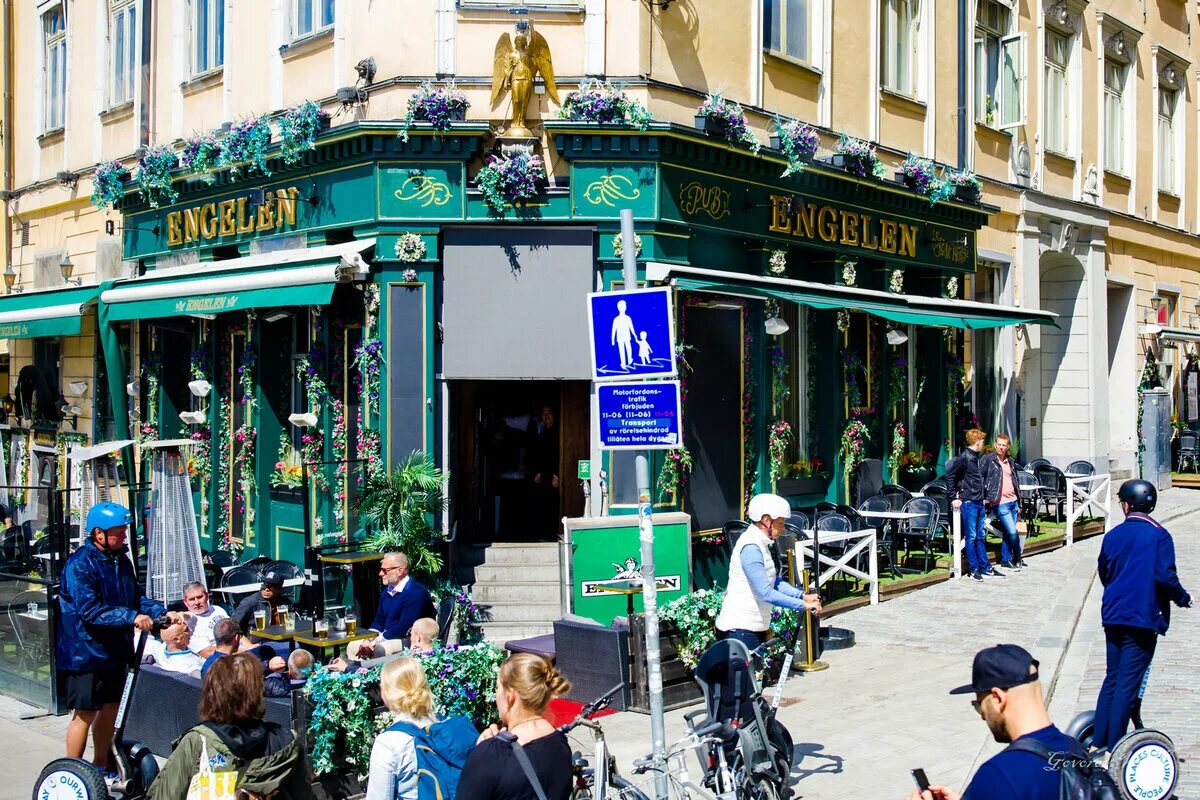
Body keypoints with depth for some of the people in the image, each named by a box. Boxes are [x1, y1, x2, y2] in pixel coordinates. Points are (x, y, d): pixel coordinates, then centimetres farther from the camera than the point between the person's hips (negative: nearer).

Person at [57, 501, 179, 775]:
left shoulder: (121, 560, 9)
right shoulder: (80, 564, -17)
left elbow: (135, 598, 14)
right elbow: (89, 609, -26)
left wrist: (162, 612, -2)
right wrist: (131, 617, -31)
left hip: (115, 650, 8)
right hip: (87, 652, -8)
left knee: (110, 708, 15)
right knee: (85, 713, -1)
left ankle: (102, 768, 30)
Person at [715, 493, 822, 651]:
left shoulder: (760, 544, 12)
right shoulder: (750, 548, -20)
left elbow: (776, 581, 13)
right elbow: (767, 593, -25)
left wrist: (803, 595, -1)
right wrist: (803, 605, -23)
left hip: (754, 628, 10)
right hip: (740, 630, -10)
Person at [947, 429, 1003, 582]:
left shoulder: (976, 458, 14)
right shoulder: (964, 457, -12)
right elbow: (950, 476, -13)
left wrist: (983, 497, 16)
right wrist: (954, 498, -13)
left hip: (979, 503, 8)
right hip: (968, 502, -8)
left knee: (981, 536, 13)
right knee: (971, 537, -2)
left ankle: (985, 567, 19)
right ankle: (974, 569, 3)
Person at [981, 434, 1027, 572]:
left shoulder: (1011, 461, 14)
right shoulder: (988, 460, -6)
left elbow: (1015, 482, 20)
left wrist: (1019, 504, 19)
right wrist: (984, 497, -16)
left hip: (1013, 501, 7)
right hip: (1000, 503, -7)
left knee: (1008, 532, 10)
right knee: (1012, 531, -10)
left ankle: (1005, 559, 19)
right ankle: (1018, 558, 8)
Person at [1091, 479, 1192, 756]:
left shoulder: (1112, 535, 5)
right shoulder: (1159, 535, -9)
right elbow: (1165, 575, -16)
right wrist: (1183, 598, 2)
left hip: (1113, 615, 5)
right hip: (1143, 618, -5)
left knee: (1112, 678, 15)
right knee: (1129, 683, -1)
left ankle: (1099, 740, 17)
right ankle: (1113, 747, 1)